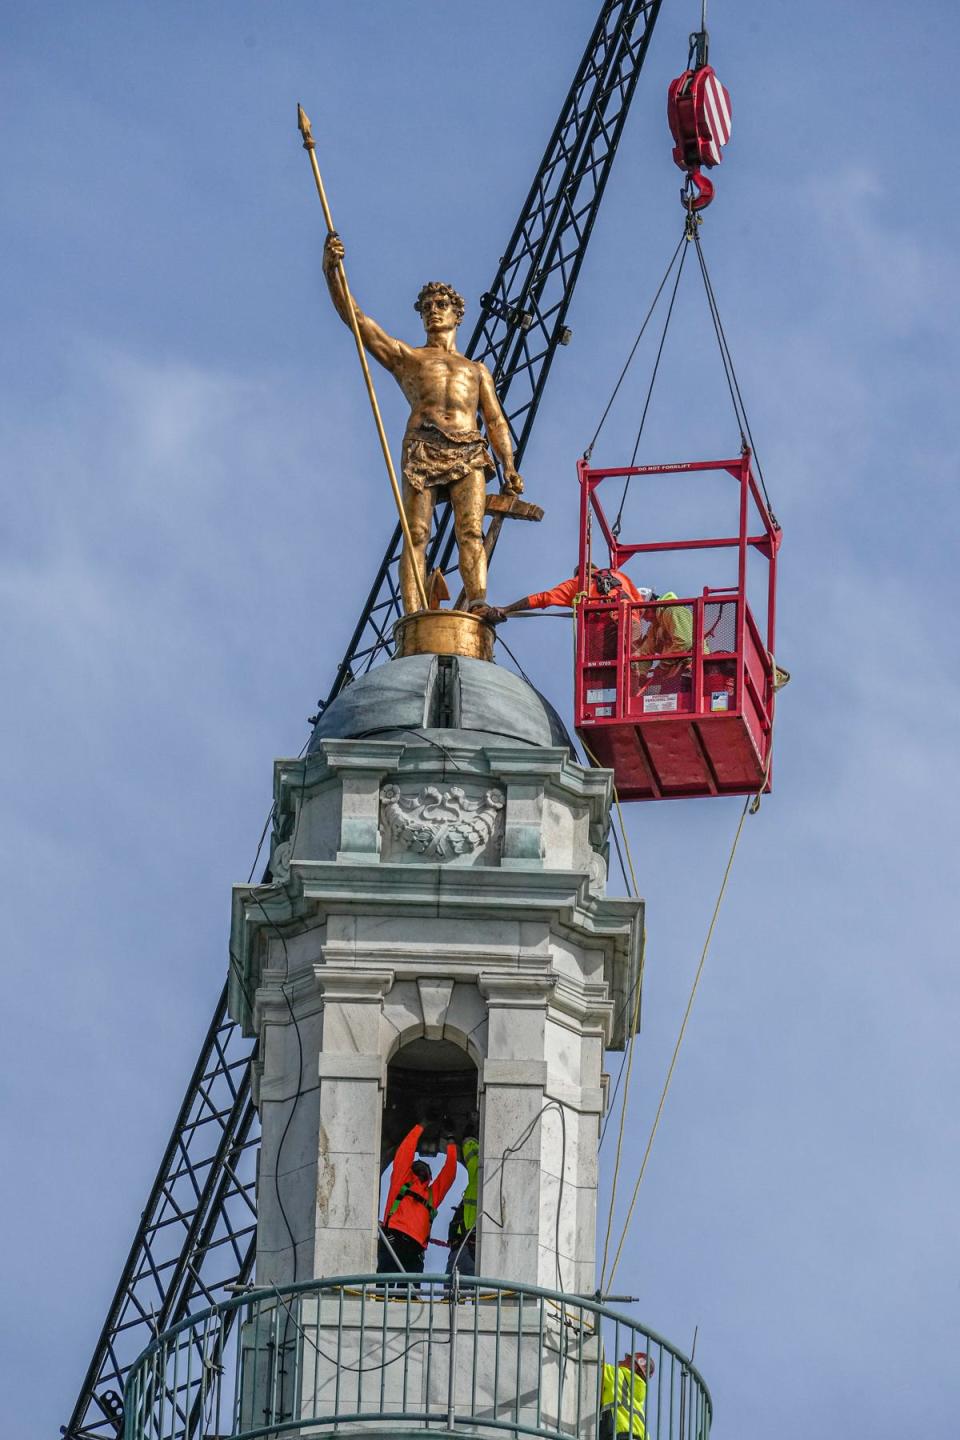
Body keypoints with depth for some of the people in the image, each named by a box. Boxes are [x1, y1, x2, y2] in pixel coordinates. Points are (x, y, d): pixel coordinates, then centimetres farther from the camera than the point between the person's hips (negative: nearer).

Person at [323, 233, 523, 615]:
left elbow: (496, 421, 22)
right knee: (415, 535, -15)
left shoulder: (477, 370, 33)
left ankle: (477, 604, -34)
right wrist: (332, 273, 2)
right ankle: (413, 617, -27)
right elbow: (356, 318, 17)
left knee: (471, 532, -18)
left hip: (468, 451, 1)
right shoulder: (404, 356, 28)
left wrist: (509, 467, 5)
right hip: (422, 449, -1)